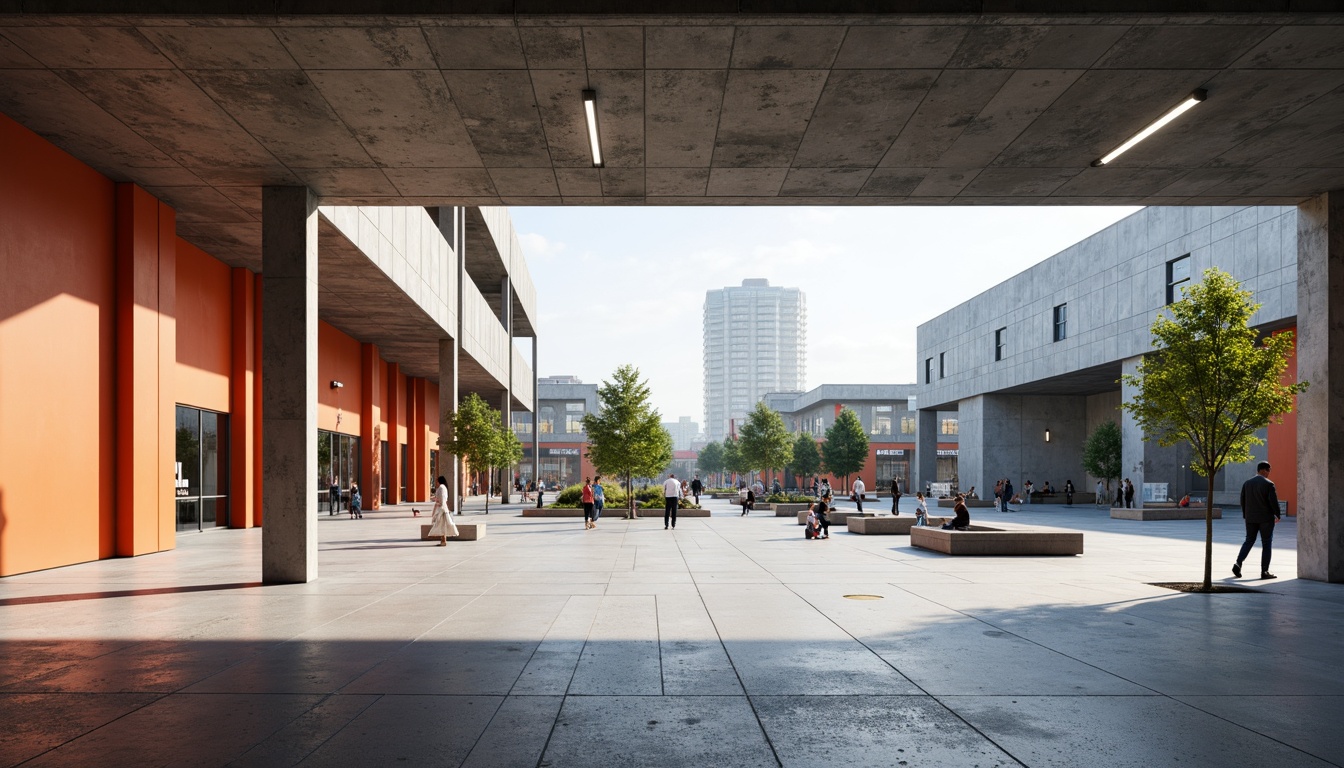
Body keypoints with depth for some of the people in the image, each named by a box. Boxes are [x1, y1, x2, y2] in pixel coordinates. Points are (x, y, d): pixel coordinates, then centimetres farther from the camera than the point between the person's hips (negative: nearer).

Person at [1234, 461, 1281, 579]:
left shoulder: (1247, 483, 6)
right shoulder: (1268, 484, -11)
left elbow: (1243, 501, 8)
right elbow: (1273, 502, -13)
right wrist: (1277, 515, 0)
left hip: (1250, 518, 5)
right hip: (1266, 518, -4)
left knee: (1249, 541, 12)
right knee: (1266, 544, 4)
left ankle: (1238, 563, -5)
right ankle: (1264, 571, 4)